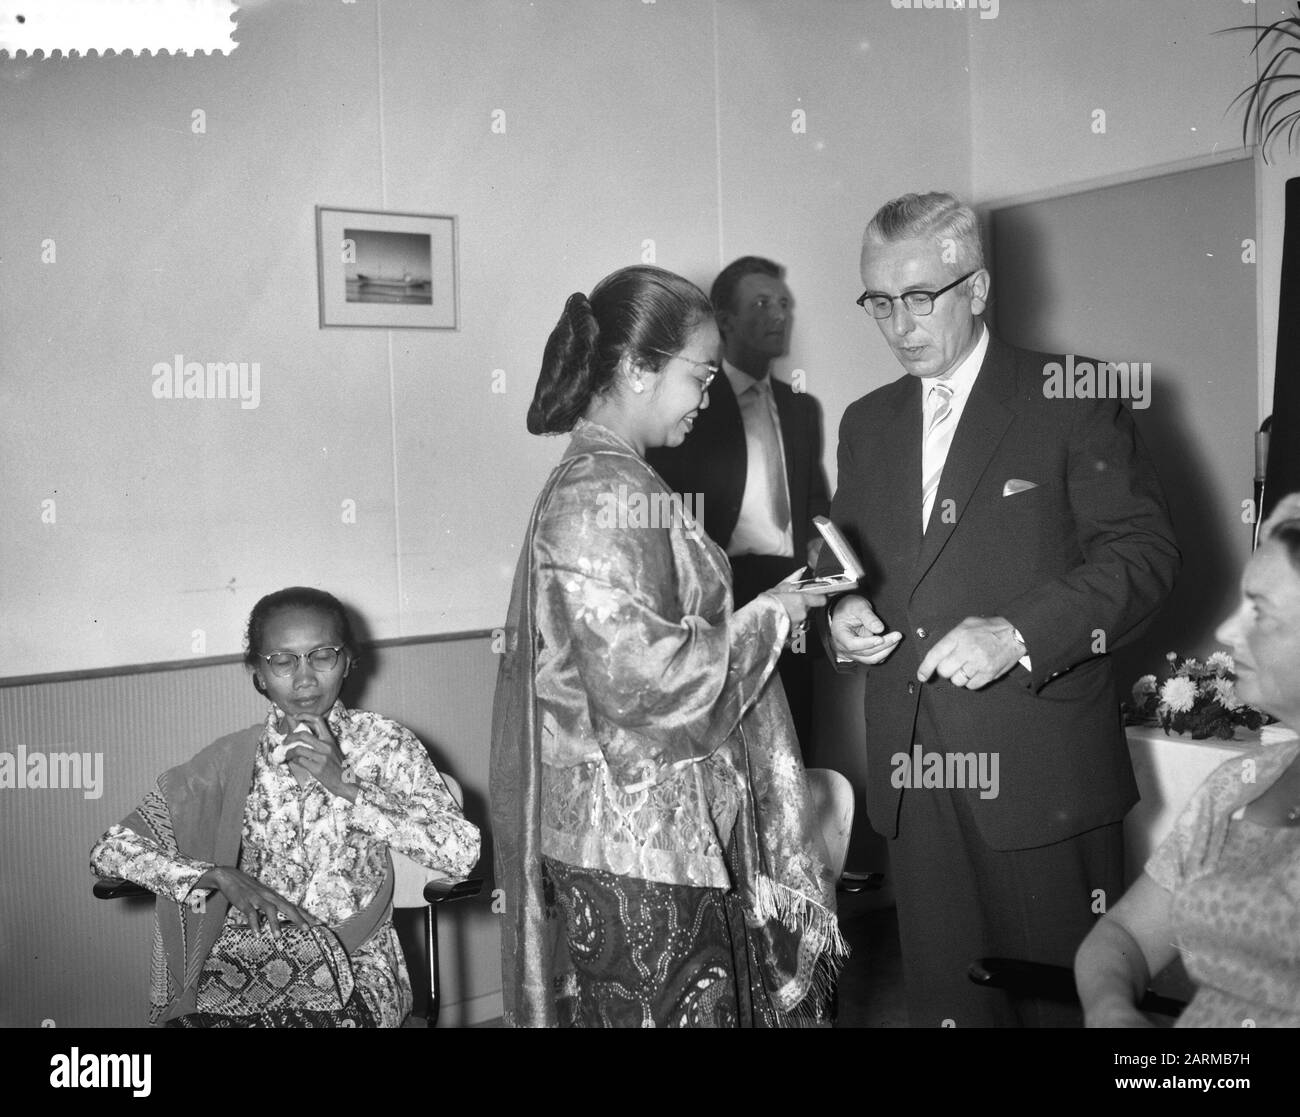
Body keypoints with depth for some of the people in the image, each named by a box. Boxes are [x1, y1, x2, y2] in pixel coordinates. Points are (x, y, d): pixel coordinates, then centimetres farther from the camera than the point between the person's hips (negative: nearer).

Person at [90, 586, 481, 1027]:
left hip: (353, 963, -1)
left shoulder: (384, 743, 3)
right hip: (242, 965, 1)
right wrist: (221, 876, -14)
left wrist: (343, 785, -14)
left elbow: (463, 852, -11)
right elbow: (110, 851, 2)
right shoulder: (230, 759, 7)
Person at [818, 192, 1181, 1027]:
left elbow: (1144, 550, -8)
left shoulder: (1073, 400, -3)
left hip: (1041, 769, -4)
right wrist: (842, 611, -2)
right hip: (913, 769, 5)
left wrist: (1017, 632, -21)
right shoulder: (866, 423, 14)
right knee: (943, 997, 13)